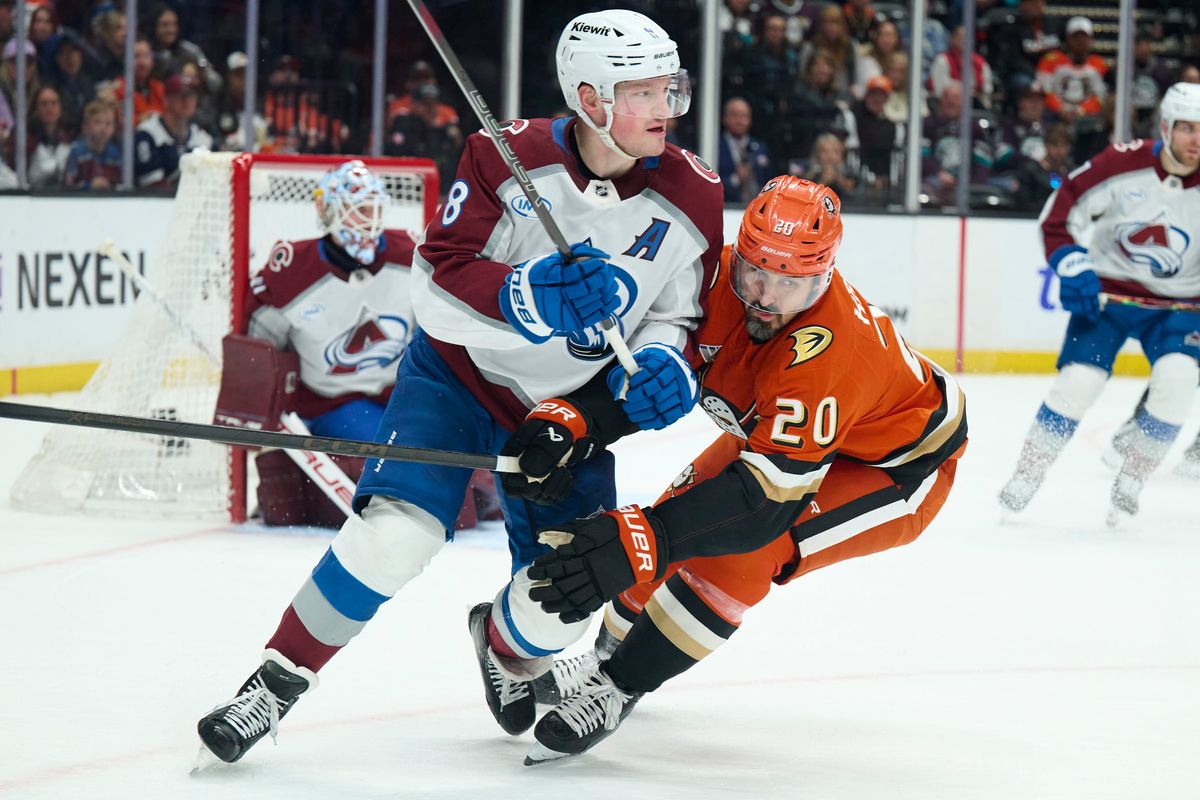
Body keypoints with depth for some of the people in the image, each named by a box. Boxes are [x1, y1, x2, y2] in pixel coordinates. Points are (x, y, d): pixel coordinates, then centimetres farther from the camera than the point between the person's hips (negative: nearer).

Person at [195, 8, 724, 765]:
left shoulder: (693, 198, -12)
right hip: (459, 370, -3)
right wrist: (530, 295, -39)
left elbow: (681, 315, 0)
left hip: (569, 402, 3)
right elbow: (439, 281, -21)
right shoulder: (507, 159, -21)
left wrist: (659, 364, -23)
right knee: (396, 534, -23)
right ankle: (279, 681, -6)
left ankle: (506, 645, 35)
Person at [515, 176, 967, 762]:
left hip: (896, 467, -7)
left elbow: (768, 495, -45)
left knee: (741, 546, -26)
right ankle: (610, 648, 28)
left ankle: (617, 688, -10)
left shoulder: (829, 350, -42)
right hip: (786, 431, 7)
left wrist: (638, 543, -56)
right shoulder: (716, 280, -25)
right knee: (682, 516, 0)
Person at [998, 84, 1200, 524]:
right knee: (1078, 379, -13)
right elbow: (1061, 211, -7)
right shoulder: (1124, 164, -18)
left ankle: (1131, 482, -3)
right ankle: (1026, 476, 5)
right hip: (1109, 289, -1)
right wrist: (1073, 269, -16)